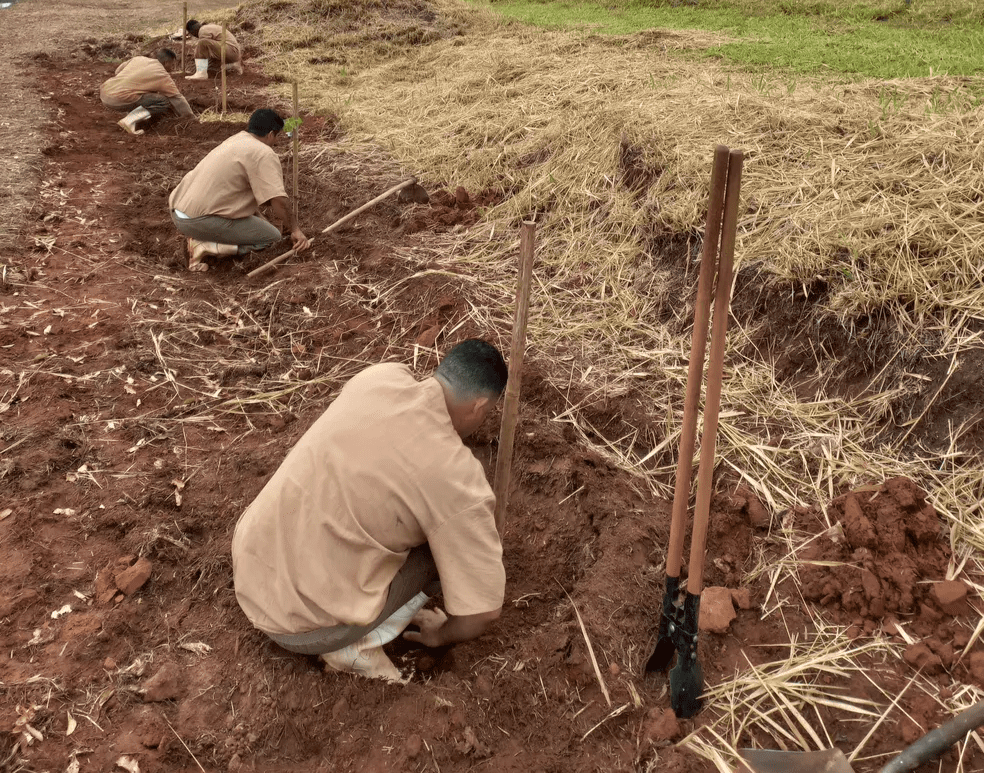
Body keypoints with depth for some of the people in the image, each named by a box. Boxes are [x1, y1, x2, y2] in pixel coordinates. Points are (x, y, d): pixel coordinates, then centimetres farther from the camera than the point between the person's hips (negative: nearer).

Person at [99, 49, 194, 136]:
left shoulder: (138, 59, 17)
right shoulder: (163, 76, 0)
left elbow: (118, 70, 28)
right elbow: (177, 98, 7)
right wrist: (192, 117, 19)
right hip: (118, 98, -8)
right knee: (164, 102, -6)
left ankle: (130, 112, 13)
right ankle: (129, 121, -15)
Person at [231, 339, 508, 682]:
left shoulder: (379, 375, -3)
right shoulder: (456, 477, -19)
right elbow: (483, 609, -13)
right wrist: (441, 635, 10)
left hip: (249, 563, 6)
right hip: (299, 621, -6)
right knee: (455, 541, 3)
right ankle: (353, 646, 5)